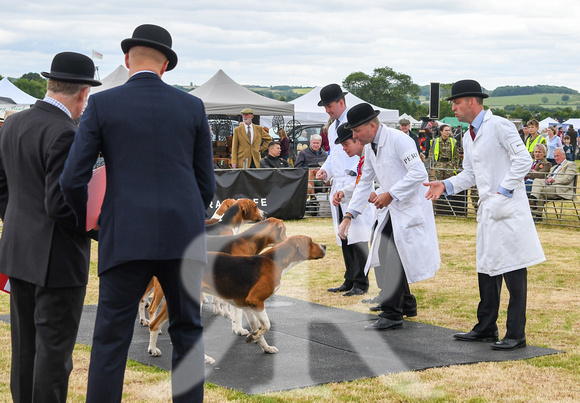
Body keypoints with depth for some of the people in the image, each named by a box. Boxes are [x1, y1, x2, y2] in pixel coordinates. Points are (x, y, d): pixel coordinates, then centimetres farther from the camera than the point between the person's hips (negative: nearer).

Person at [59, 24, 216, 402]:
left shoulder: (102, 105, 1)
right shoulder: (193, 107, 7)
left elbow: (73, 179, -3)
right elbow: (205, 185, 10)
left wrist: (87, 219, 18)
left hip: (127, 240, -2)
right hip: (183, 237, 2)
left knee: (110, 340, 4)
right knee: (187, 333, 14)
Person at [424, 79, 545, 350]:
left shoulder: (499, 126, -11)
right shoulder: (468, 137, 16)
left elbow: (523, 160, -15)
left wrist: (504, 191, -17)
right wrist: (446, 185, 4)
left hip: (509, 207, -9)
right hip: (488, 210, 9)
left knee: (514, 271, -5)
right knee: (486, 268, 13)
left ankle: (516, 334, -1)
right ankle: (486, 328, 22)